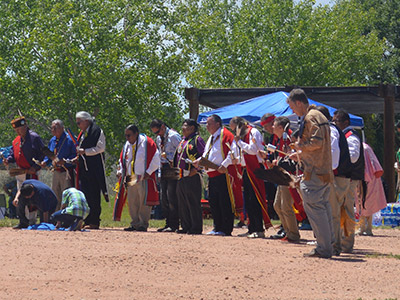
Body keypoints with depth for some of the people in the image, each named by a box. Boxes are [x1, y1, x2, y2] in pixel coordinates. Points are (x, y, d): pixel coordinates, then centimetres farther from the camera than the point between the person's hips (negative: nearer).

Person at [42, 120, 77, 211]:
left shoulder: (69, 140, -11)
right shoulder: (52, 141, 13)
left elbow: (75, 155, -14)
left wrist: (65, 161, -24)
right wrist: (45, 162, 3)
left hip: (66, 172, -7)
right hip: (56, 172, 7)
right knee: (55, 197, 12)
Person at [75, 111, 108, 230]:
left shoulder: (97, 131, -6)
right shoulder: (82, 133, 18)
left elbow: (101, 148, -13)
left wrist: (85, 151, -16)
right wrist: (79, 155, 9)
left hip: (94, 169, -8)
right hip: (83, 169, 8)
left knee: (93, 196, -7)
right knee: (84, 195, 5)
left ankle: (94, 222, -4)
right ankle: (86, 221, 8)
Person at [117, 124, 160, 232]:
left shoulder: (146, 143, -7)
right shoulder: (127, 145, 13)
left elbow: (155, 160, -7)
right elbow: (123, 160, 24)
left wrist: (148, 172, -11)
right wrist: (120, 171, 8)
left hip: (143, 178, -6)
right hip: (131, 178, 6)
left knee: (144, 202, -4)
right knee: (132, 203, 7)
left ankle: (143, 224, 0)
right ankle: (135, 224, 14)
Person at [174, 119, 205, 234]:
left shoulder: (197, 140, -7)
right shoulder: (183, 141, 18)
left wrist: (196, 169, -16)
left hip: (192, 177, -9)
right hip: (181, 176, 9)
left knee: (193, 203, -6)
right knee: (182, 203, 10)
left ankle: (196, 228, -3)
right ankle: (186, 227, 17)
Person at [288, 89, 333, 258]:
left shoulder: (310, 117, -11)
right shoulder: (319, 116, 20)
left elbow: (317, 142, -23)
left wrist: (300, 146, -7)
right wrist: (300, 155, 20)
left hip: (314, 172, -10)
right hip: (325, 172, 10)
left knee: (313, 207, -9)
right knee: (323, 207, 12)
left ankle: (323, 248, -12)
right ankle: (327, 246, 14)